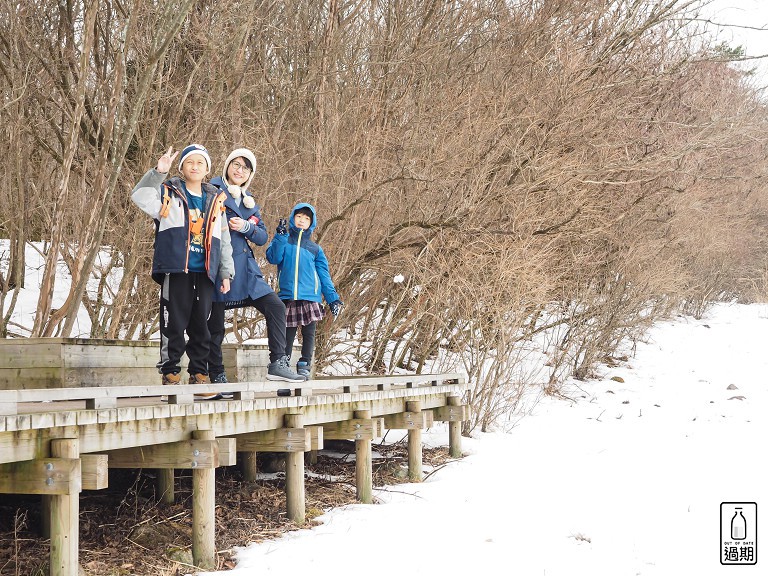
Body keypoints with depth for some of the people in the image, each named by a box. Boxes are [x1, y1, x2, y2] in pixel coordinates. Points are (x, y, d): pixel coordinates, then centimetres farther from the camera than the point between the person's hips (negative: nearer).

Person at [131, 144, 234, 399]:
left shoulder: (215, 200, 18)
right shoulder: (168, 192, 6)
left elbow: (224, 241, 20)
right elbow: (139, 197, -13)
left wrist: (226, 273, 15)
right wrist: (158, 172, -24)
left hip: (204, 273, 4)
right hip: (175, 270, -4)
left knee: (201, 326, 6)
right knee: (174, 324, -5)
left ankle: (199, 374, 13)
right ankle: (170, 373, 2)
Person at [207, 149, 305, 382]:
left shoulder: (248, 201, 19)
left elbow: (262, 237, 13)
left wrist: (245, 227, -4)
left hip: (245, 270, 7)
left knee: (276, 307, -3)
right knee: (215, 326, -2)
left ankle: (278, 363, -4)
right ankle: (216, 376, 8)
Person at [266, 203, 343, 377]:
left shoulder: (315, 249, 17)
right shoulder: (283, 241, 13)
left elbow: (324, 275, 14)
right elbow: (273, 258, -6)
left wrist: (333, 298, 5)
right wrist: (281, 237, -14)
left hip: (310, 296, 1)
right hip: (288, 296, -1)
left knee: (308, 333, -2)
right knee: (287, 335, 2)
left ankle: (304, 365, 5)